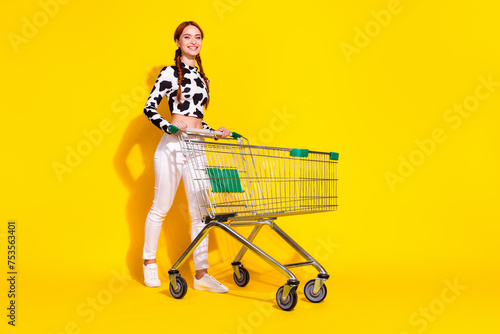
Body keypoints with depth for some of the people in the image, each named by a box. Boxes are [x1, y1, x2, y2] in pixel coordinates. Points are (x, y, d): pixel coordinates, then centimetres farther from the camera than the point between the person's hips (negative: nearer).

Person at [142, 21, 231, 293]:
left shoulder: (202, 78, 18)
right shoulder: (171, 72, -1)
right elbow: (149, 108, -6)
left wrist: (216, 133, 7)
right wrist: (169, 127, -21)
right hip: (172, 146, -5)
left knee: (200, 211, 2)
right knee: (161, 207, 5)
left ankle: (201, 274, 8)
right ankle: (149, 262, 26)